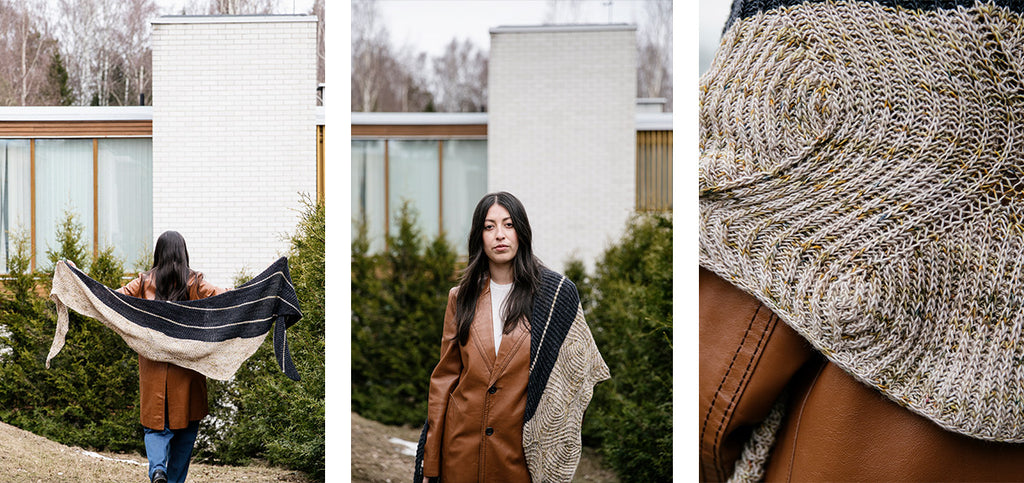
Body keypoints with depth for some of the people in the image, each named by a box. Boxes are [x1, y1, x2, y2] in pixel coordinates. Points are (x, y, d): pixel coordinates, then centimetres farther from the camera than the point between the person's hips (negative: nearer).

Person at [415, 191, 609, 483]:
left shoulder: (556, 293, -2)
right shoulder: (461, 298, 5)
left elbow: (578, 371, 3)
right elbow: (444, 377, 6)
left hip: (522, 447, -2)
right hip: (462, 445, 2)